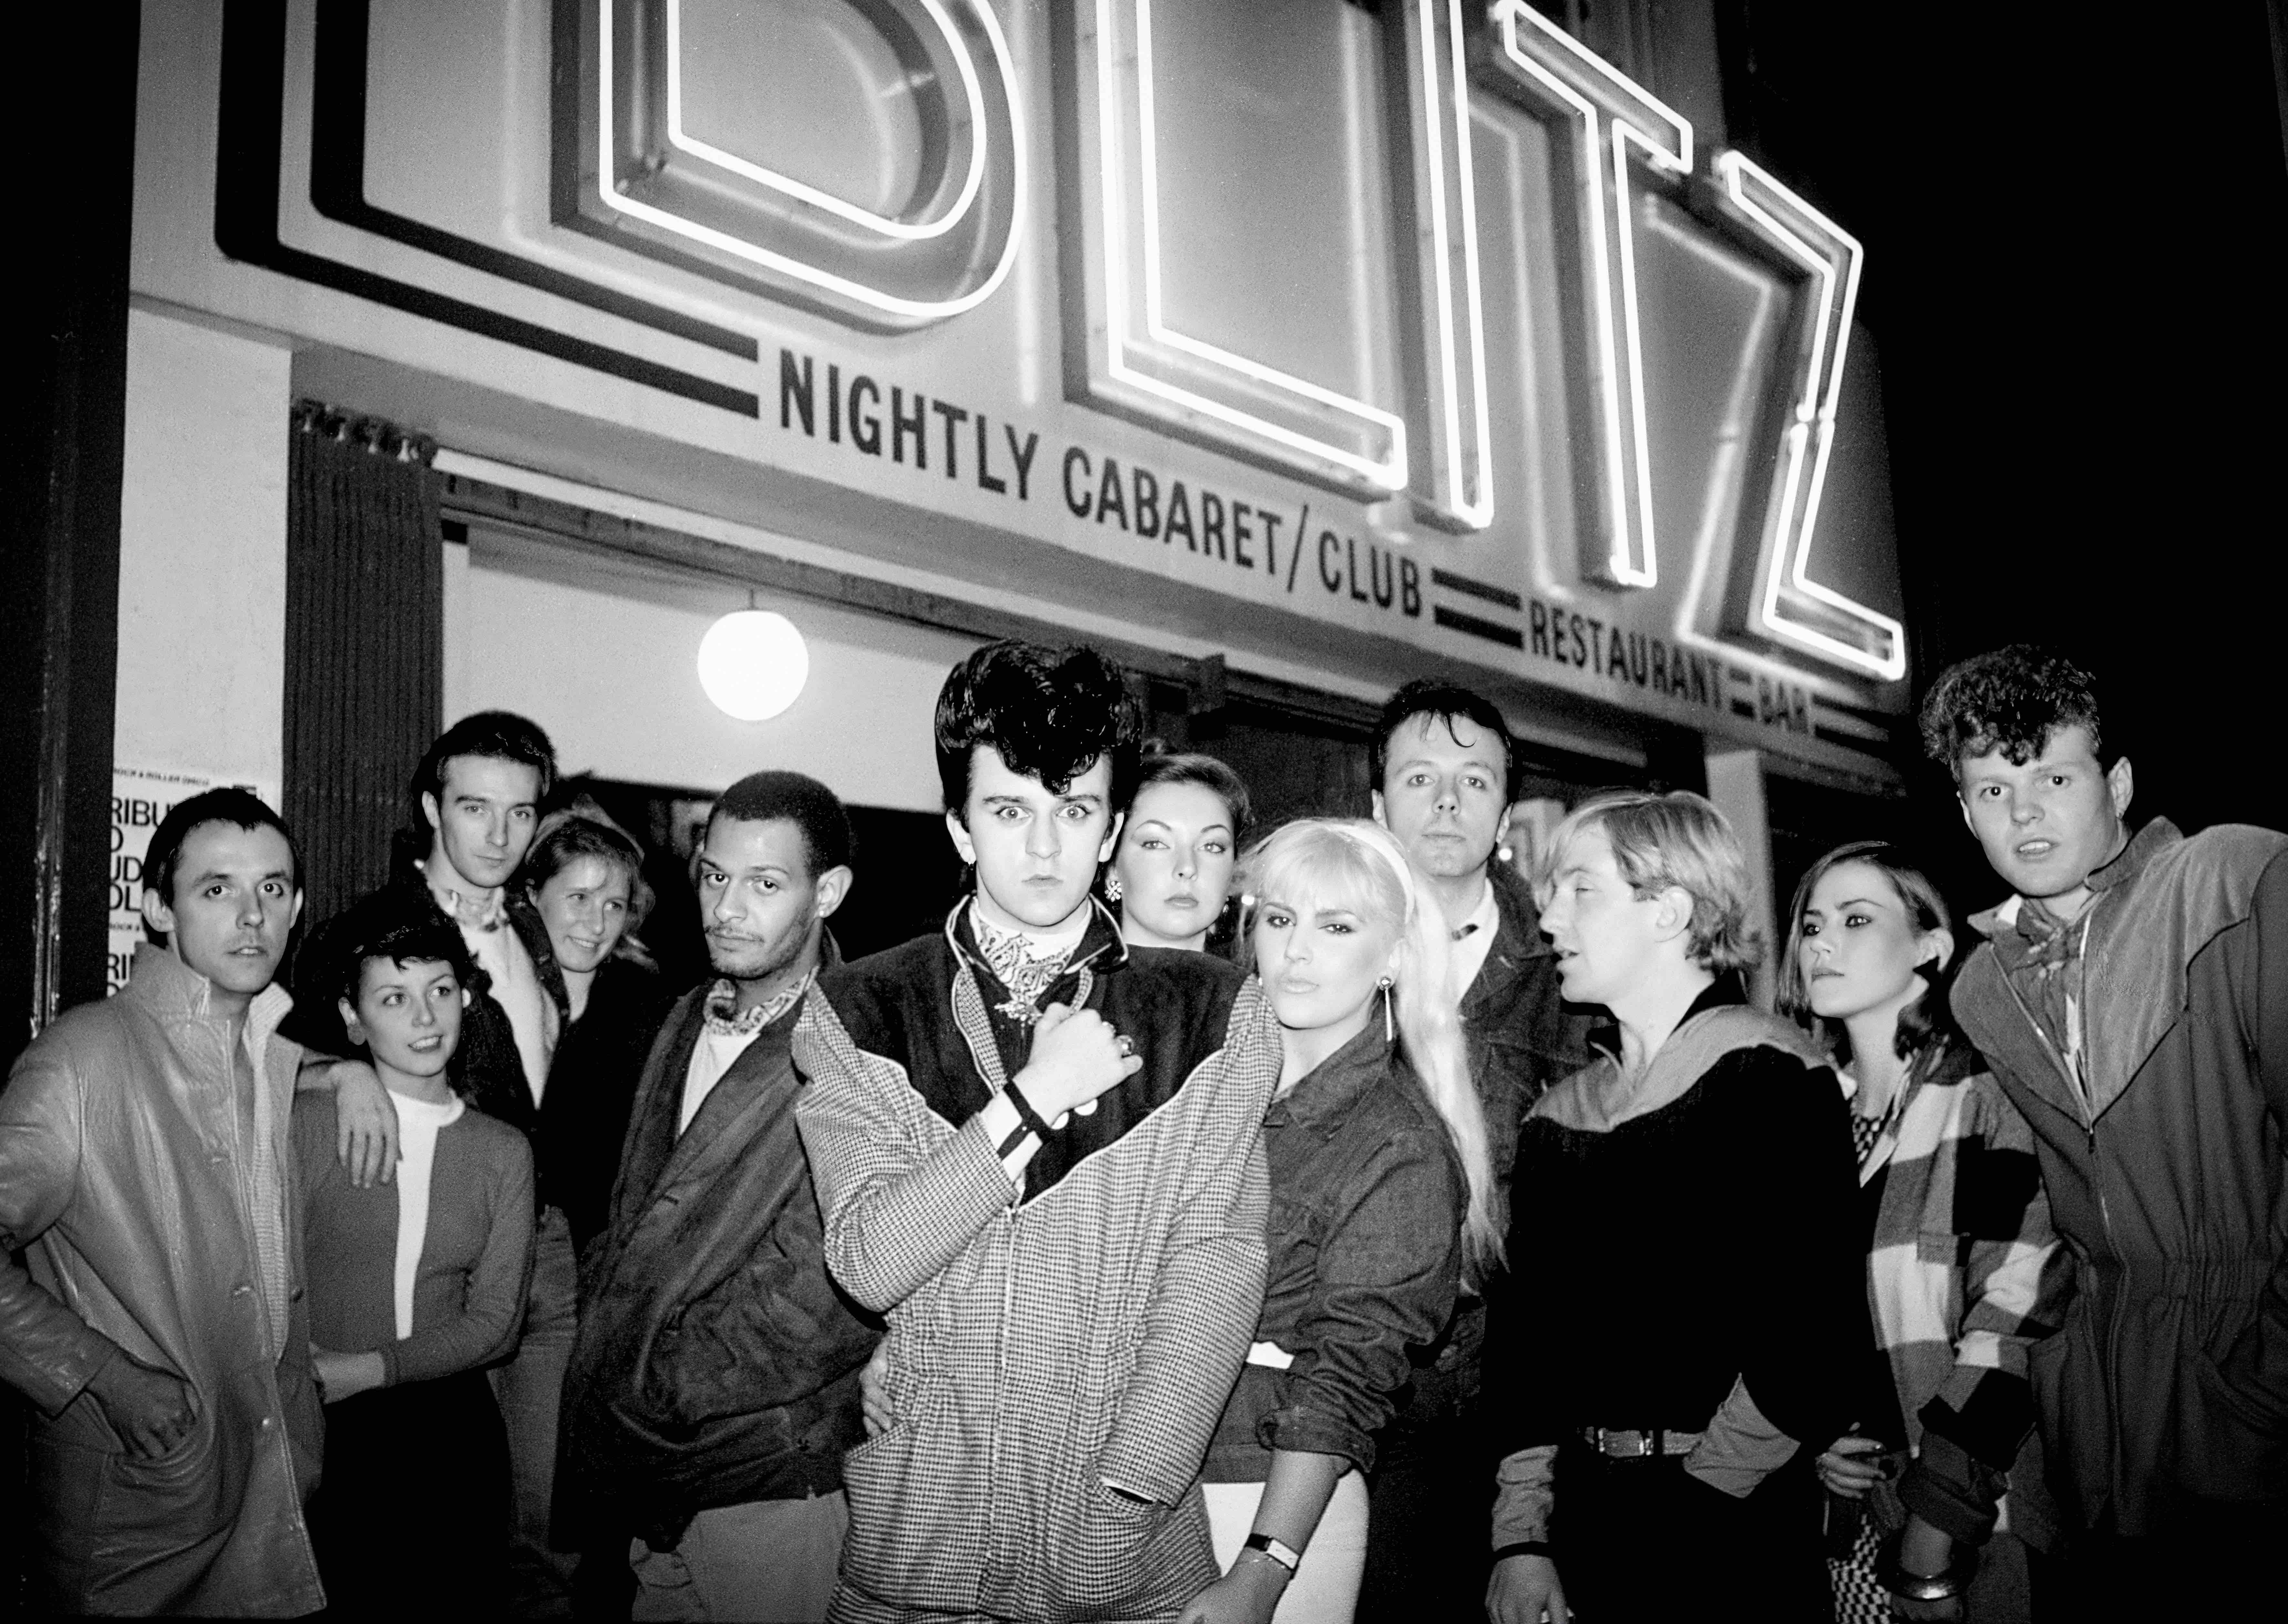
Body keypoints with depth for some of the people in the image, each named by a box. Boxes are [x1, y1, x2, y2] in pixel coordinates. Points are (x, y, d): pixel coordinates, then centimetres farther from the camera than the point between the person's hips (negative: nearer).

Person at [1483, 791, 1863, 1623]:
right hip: (1582, 1516, 5)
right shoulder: (1557, 1116, 10)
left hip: (1739, 1531, -5)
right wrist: (1521, 1533, -3)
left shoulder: (1770, 1076, -8)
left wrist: (1701, 1486, -14)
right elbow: (1525, 1329, 5)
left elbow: (1814, 1330, -15)